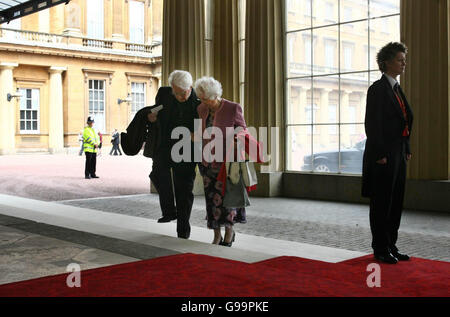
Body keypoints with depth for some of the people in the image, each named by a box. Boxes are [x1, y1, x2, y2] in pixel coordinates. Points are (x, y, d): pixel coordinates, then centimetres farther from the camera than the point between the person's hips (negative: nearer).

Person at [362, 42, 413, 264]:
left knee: (395, 202, 12)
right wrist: (380, 154, -19)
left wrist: (407, 150, 14)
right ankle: (380, 249, 9)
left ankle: (391, 246, 21)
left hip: (398, 154, 9)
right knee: (382, 202, -1)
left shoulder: (397, 89, 16)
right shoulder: (378, 89, -10)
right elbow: (372, 124, -16)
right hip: (383, 155, -9)